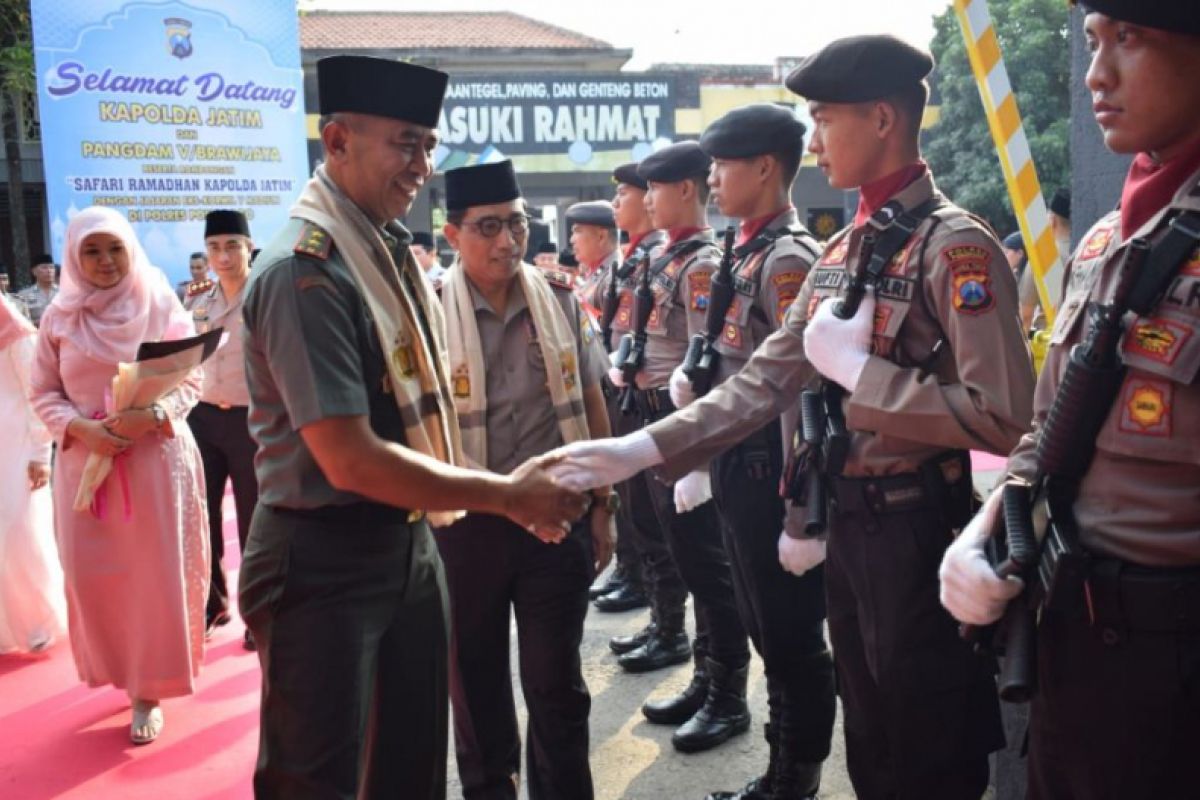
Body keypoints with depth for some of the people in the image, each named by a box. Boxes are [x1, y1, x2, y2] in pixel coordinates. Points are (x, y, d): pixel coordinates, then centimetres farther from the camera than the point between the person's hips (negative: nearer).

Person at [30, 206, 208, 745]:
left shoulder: (161, 305, -2)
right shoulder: (59, 317, 3)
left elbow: (191, 381, -1)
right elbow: (44, 393, 6)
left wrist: (151, 414, -20)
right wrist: (81, 428, -13)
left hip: (155, 457, -2)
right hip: (85, 461, 2)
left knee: (154, 575, 1)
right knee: (90, 574, 1)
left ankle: (148, 691, 14)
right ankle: (120, 670, 26)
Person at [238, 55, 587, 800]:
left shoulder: (392, 253, 7)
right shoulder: (306, 270, -21)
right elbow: (352, 461, -25)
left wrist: (508, 491, 4)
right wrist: (505, 495, -18)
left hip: (409, 542, 8)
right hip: (325, 563, -8)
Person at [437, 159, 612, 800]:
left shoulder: (561, 302, 2)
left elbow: (591, 407, 7)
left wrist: (601, 506, 7)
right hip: (465, 523, -1)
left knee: (557, 681, 11)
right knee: (475, 679, 16)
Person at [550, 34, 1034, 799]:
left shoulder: (956, 247, -15)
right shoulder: (842, 251, 10)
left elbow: (1003, 419, -23)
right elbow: (765, 382, 7)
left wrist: (859, 369, -20)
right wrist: (640, 449, -2)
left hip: (920, 534, -8)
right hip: (847, 525, 8)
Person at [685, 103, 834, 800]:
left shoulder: (789, 256, -15)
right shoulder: (748, 252, 13)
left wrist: (792, 488, -20)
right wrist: (692, 375, 8)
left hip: (770, 468, -10)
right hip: (738, 461, 10)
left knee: (793, 635, 4)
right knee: (768, 629, 19)